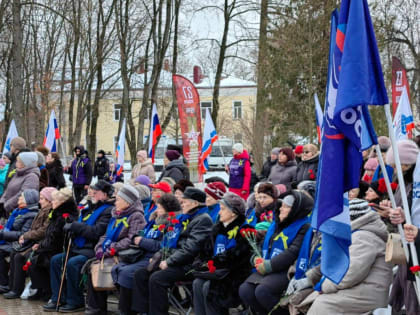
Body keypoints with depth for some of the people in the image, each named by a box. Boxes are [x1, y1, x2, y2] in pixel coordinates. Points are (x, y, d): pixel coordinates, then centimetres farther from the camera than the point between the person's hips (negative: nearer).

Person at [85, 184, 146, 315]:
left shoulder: (136, 216, -5)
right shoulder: (116, 215, 22)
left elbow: (131, 240, -17)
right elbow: (106, 235, 22)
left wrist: (112, 250, -20)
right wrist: (100, 248, 3)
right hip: (108, 254, 8)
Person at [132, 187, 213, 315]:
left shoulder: (203, 219, -10)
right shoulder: (185, 218, 20)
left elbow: (190, 248, -19)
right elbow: (172, 244, 24)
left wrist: (169, 262, -16)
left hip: (188, 265, -10)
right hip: (175, 262, 10)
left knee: (156, 278, -28)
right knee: (140, 274, -3)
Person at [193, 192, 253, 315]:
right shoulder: (218, 228, 14)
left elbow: (232, 257, -17)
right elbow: (206, 251, 14)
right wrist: (201, 263, -6)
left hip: (236, 274, -7)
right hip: (216, 271, 7)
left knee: (209, 287, -25)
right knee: (197, 283, -16)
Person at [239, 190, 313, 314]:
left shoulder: (303, 227, -4)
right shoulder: (276, 224, 22)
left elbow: (293, 252, -16)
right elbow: (264, 245, 22)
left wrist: (268, 266, -17)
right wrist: (257, 259, -1)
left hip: (288, 271, -7)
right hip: (268, 271, 7)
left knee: (262, 290, -32)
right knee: (244, 290, -18)